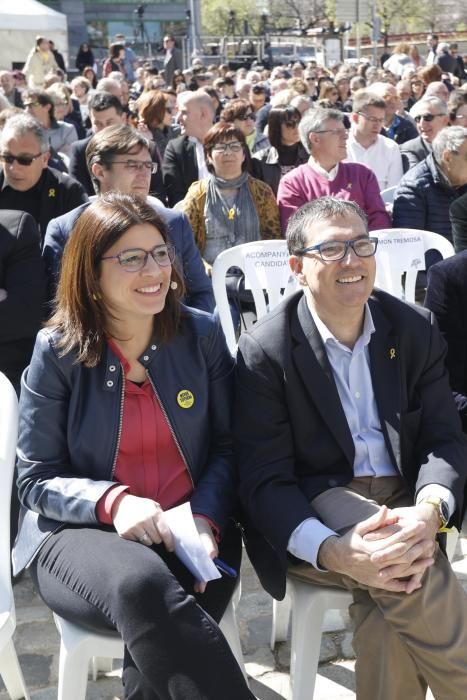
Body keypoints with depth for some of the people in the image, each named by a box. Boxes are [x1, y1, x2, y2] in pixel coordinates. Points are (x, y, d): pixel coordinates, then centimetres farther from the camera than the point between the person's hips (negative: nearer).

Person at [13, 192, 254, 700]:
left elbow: (225, 447, 6)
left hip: (190, 530, 2)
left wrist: (206, 519, -13)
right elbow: (35, 479, -2)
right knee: (141, 585, -36)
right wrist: (112, 501, -20)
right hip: (81, 534, -1)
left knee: (156, 631, -32)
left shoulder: (201, 335, 3)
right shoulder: (57, 352, -3)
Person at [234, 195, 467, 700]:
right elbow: (264, 481, -12)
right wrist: (333, 552, -31)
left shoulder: (415, 329, 4)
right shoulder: (264, 351, -9)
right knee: (408, 573, -32)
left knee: (391, 618, -28)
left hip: (401, 504, 3)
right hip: (313, 515, -3)